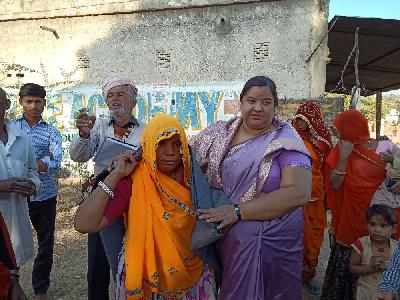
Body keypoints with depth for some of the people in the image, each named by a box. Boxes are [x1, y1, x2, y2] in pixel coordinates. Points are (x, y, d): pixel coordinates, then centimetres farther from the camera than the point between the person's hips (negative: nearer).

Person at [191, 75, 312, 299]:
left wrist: (237, 211, -24)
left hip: (271, 244, -3)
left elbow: (299, 193, -21)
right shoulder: (219, 133, 2)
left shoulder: (286, 140, -10)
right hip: (220, 238, 3)